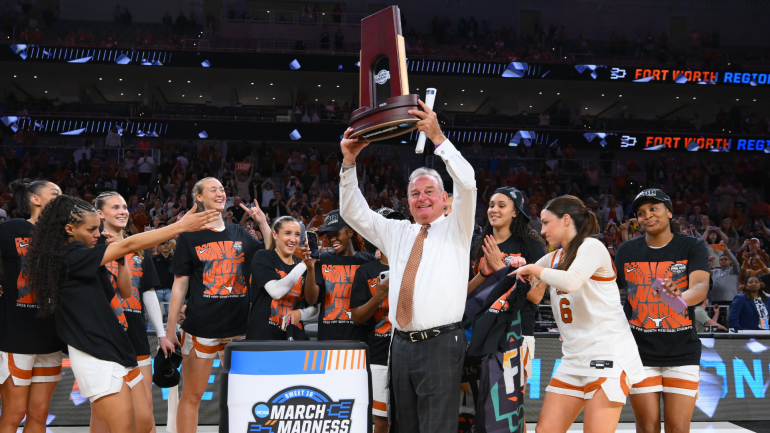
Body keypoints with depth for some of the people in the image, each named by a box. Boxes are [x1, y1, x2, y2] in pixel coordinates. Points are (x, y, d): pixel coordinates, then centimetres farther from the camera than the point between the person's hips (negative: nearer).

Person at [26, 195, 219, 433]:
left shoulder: (86, 259, 15)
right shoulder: (71, 256, -14)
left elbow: (125, 291, 20)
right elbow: (129, 245, -19)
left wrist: (121, 256, 6)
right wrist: (181, 226, -19)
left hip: (119, 350, 10)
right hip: (97, 358, -10)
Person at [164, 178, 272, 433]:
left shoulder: (239, 234, 11)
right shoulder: (190, 237, 1)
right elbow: (180, 286, 0)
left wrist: (263, 223, 4)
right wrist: (170, 327, -4)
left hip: (238, 326, 4)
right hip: (201, 327, -3)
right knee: (192, 395, 5)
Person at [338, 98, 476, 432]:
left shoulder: (455, 229, 4)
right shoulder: (395, 233, 17)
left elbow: (466, 183, -12)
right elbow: (353, 212, 14)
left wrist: (437, 137, -18)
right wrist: (349, 162, 2)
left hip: (441, 344, -5)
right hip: (402, 343, 5)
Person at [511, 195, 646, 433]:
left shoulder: (591, 246, -7)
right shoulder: (554, 258, 17)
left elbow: (571, 282, -26)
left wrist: (534, 269, -12)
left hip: (607, 353, -8)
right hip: (574, 358, 8)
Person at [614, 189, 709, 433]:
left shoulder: (693, 246, -3)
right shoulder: (627, 252, 3)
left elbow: (701, 287, -20)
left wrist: (680, 296, -41)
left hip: (682, 351, -1)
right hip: (640, 351, 1)